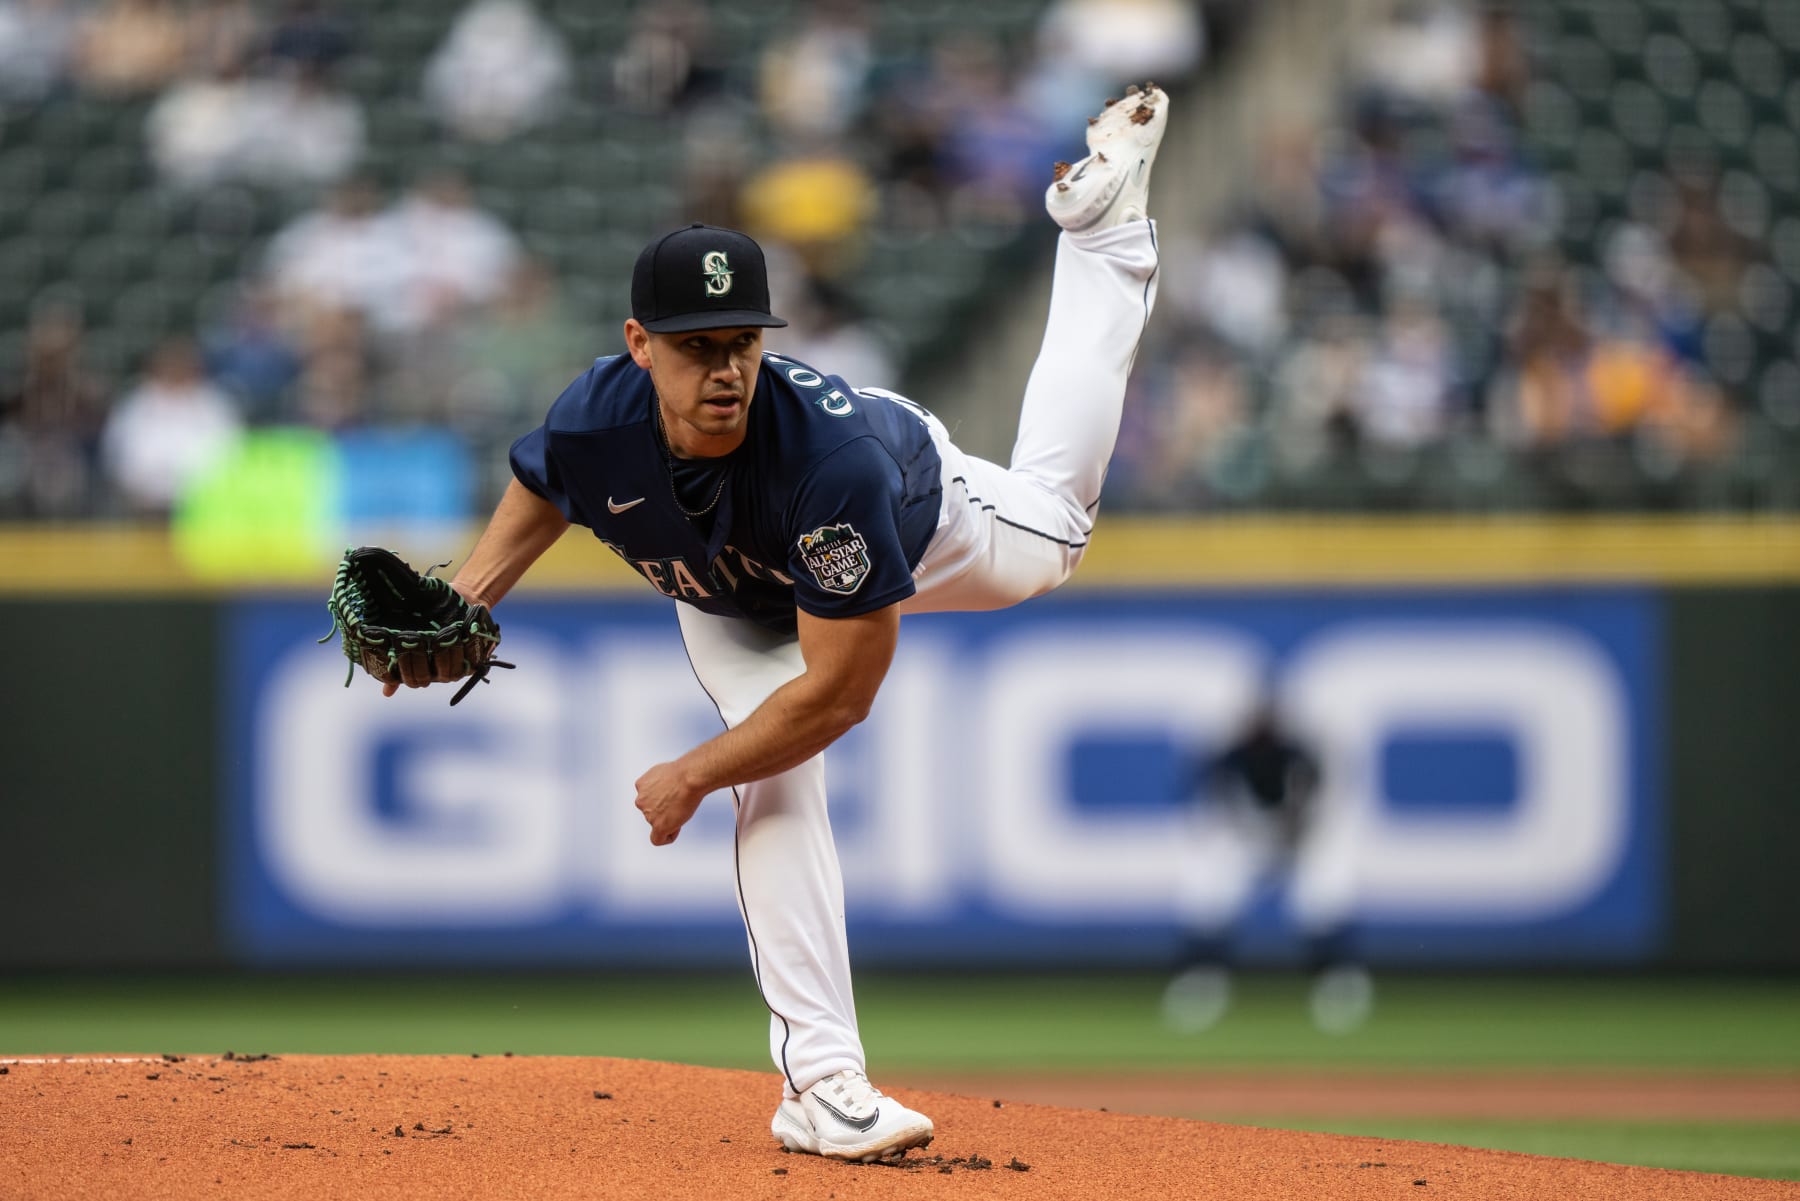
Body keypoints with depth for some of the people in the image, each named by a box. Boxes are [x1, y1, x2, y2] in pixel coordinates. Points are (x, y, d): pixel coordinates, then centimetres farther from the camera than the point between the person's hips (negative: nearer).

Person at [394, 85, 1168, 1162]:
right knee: (778, 786, -21)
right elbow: (539, 496, -9)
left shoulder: (836, 457, -51)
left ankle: (1104, 220, 45)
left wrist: (690, 778, -36)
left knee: (1052, 531, 28)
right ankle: (822, 1082, -19)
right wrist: (457, 610, -23)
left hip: (925, 512, -1)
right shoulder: (594, 427, -39)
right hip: (737, 607, 2)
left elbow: (842, 689, -42)